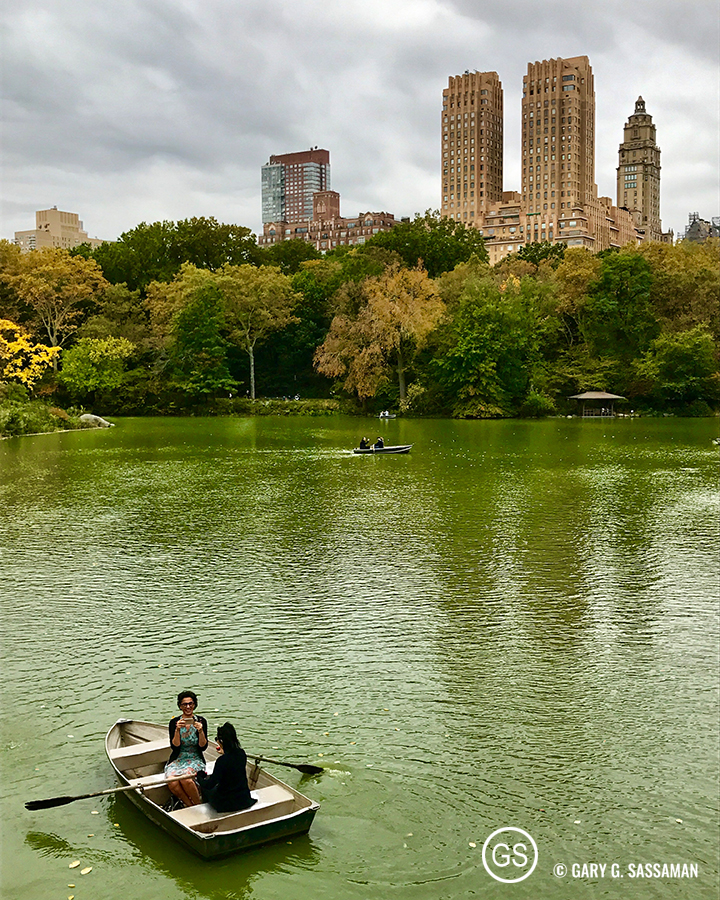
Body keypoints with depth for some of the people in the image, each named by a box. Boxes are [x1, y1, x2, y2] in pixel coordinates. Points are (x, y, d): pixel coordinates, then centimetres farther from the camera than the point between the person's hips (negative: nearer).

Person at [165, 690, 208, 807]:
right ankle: (191, 806, -7)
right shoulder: (174, 722, -1)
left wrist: (201, 731, -22)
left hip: (195, 760, -1)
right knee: (172, 783, -29)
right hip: (177, 760, 1)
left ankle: (198, 805, -10)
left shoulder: (201, 721, -1)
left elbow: (203, 747, -5)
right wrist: (177, 730, -23)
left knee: (185, 779, -33)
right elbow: (175, 746, -9)